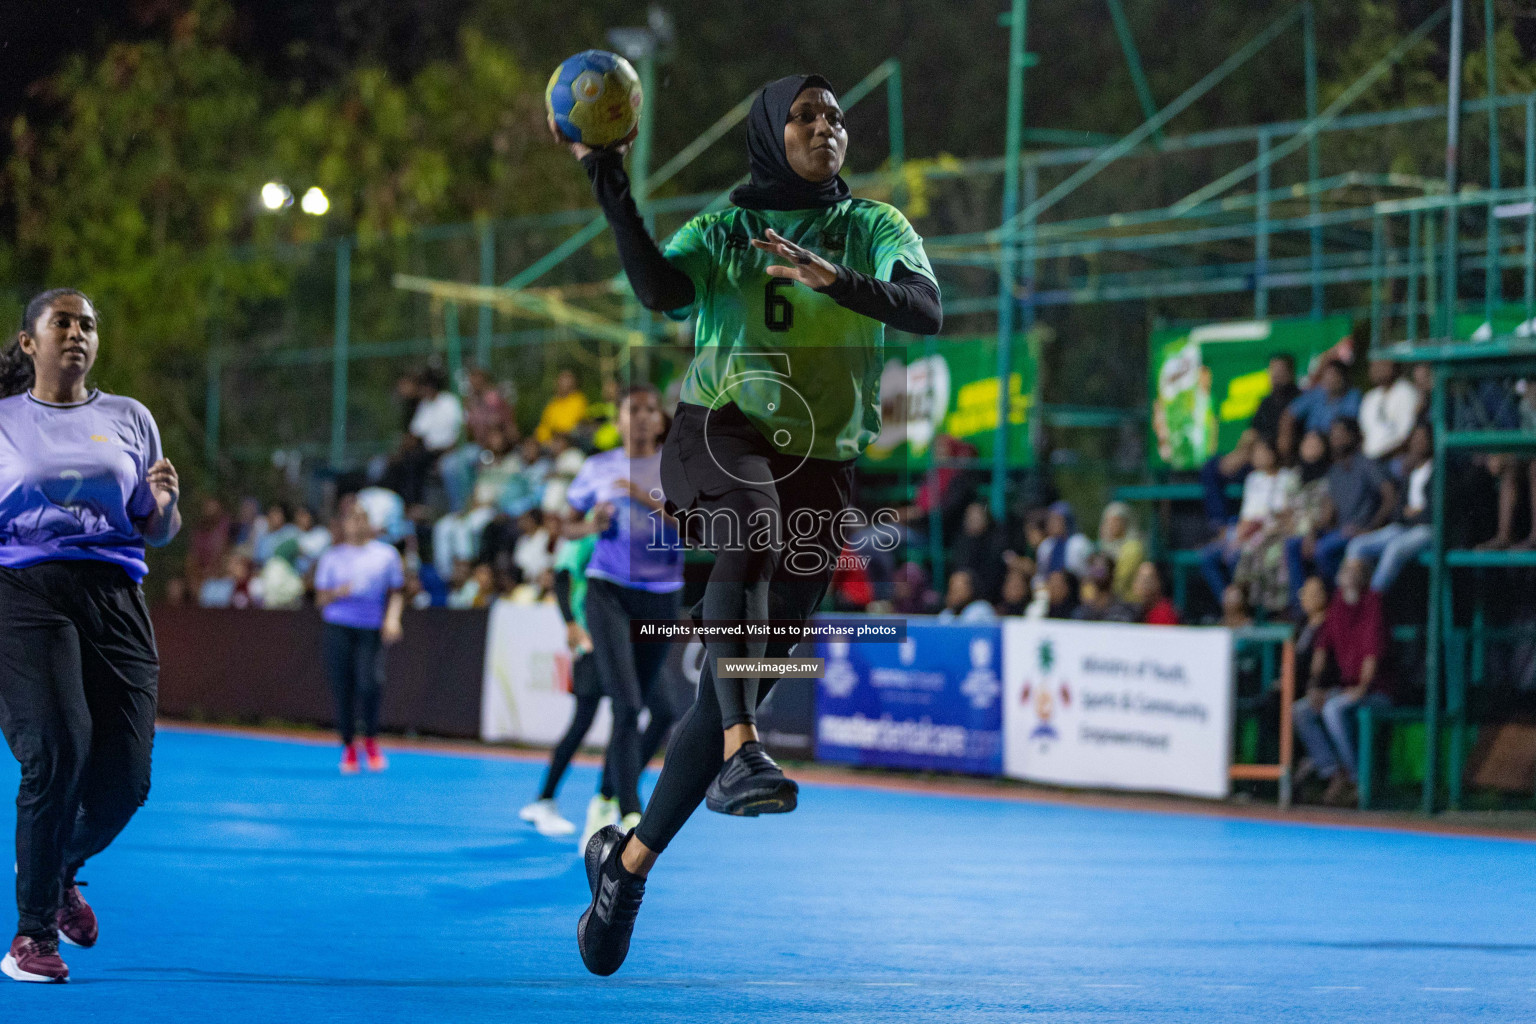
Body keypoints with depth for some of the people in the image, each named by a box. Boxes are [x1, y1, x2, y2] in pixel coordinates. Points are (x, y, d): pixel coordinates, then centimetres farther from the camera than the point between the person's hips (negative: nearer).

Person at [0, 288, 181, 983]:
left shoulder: (129, 419, 16)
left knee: (125, 778, -4)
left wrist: (165, 501, -5)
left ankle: (61, 868, 31)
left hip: (115, 597, 3)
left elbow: (158, 533, 17)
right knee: (58, 750, -20)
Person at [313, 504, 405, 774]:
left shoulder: (386, 554, 11)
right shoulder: (332, 556, 11)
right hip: (338, 627, 1)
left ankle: (371, 740, 2)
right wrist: (337, 593, -9)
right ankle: (348, 747, 9)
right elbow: (320, 598, 12)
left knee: (370, 683, -20)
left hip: (372, 629, -1)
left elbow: (396, 592, 14)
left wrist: (393, 618, -4)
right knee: (342, 688, -4)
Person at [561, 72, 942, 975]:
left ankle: (630, 860, 10)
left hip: (821, 466, 2)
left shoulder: (875, 228, 10)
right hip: (723, 430, -2)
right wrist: (612, 189, -24)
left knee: (740, 685, -2)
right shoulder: (721, 232, 8)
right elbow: (661, 289, -14)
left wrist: (837, 281, -28)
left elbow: (926, 310, -10)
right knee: (752, 532, -39)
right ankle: (739, 756, -51)